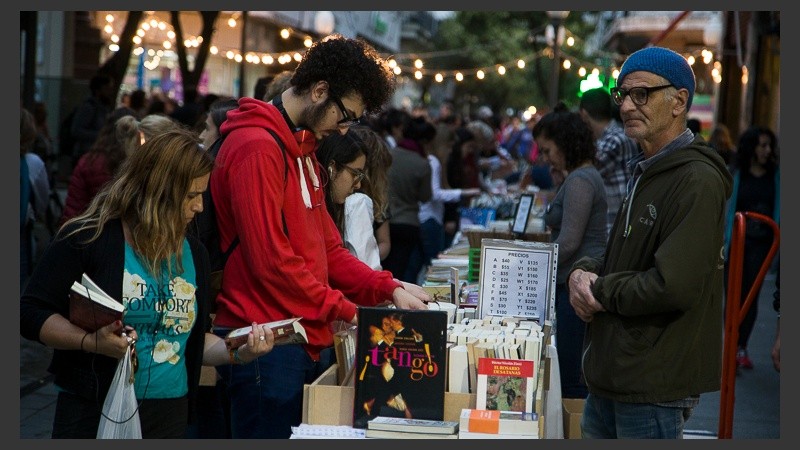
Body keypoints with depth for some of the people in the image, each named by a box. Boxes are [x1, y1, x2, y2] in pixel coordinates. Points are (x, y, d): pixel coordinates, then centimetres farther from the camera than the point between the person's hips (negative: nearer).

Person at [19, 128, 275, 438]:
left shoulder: (193, 254, 9)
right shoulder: (87, 239, -8)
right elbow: (30, 314, -9)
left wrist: (238, 353, -2)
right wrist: (91, 341, -24)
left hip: (170, 414, 5)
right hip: (94, 413, -5)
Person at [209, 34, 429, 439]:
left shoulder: (302, 149, 18)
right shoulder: (257, 147, -14)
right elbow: (271, 260, -19)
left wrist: (390, 290, 5)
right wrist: (343, 310, -11)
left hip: (309, 341, 10)